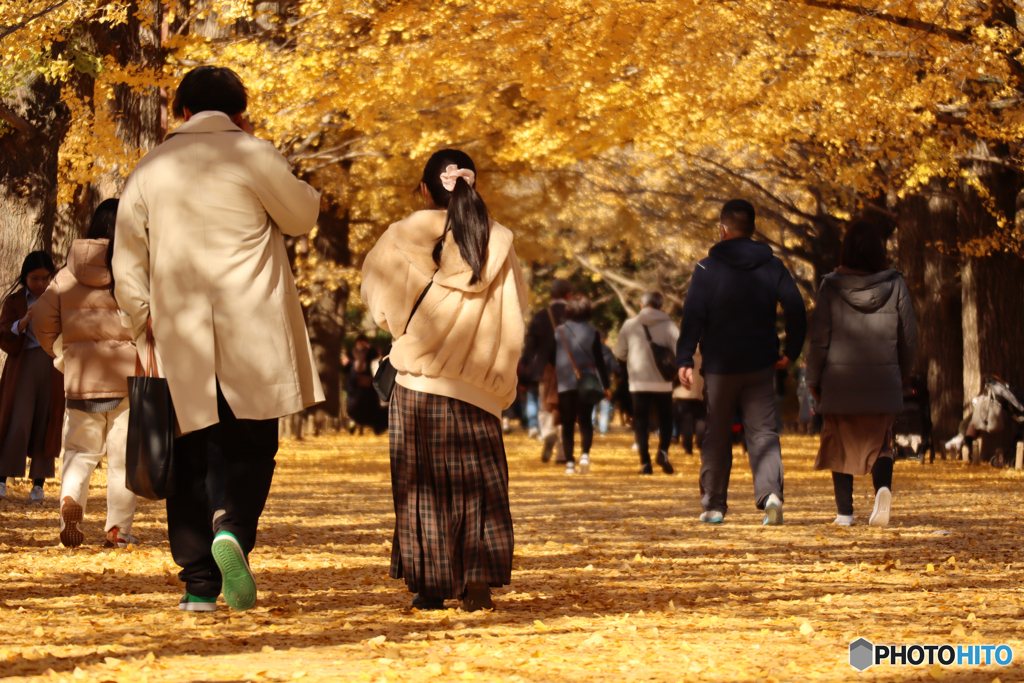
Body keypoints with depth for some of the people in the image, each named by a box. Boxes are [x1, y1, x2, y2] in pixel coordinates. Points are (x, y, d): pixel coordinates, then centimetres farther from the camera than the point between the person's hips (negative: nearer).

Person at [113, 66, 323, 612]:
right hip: (252, 335, -3)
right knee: (252, 446, 6)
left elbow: (127, 262, 8)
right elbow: (302, 215, 9)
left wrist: (144, 328, 12)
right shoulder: (252, 155, -3)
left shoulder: (150, 169, 9)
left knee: (190, 455, 7)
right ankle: (233, 530, -22)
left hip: (179, 338, 3)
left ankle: (198, 584, 5)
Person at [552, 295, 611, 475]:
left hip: (564, 385, 1)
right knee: (585, 421, 4)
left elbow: (552, 359, 7)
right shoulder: (592, 332, -1)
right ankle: (585, 454, -19)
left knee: (567, 424, 7)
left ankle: (569, 463, 1)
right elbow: (599, 360, 1)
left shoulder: (558, 331, 2)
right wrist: (606, 386, 6)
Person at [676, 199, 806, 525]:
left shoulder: (707, 269, -5)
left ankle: (713, 504, 14)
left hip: (720, 367, -2)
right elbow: (796, 309, 0)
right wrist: (791, 352, 7)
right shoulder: (773, 266, 3)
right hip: (761, 365, 2)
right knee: (763, 433, 1)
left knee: (717, 437, 9)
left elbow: (693, 317, -10)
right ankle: (771, 492, -21)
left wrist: (684, 360, -9)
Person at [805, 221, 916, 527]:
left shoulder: (831, 287, -5)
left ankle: (845, 512, 8)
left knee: (840, 444, 11)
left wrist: (814, 380, 7)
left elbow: (819, 339, -4)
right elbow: (908, 337, 4)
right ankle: (883, 488, -19)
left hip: (840, 381, -1)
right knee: (879, 444, 10)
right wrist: (902, 373, 20)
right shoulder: (894, 285, -1)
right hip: (882, 382, 1)